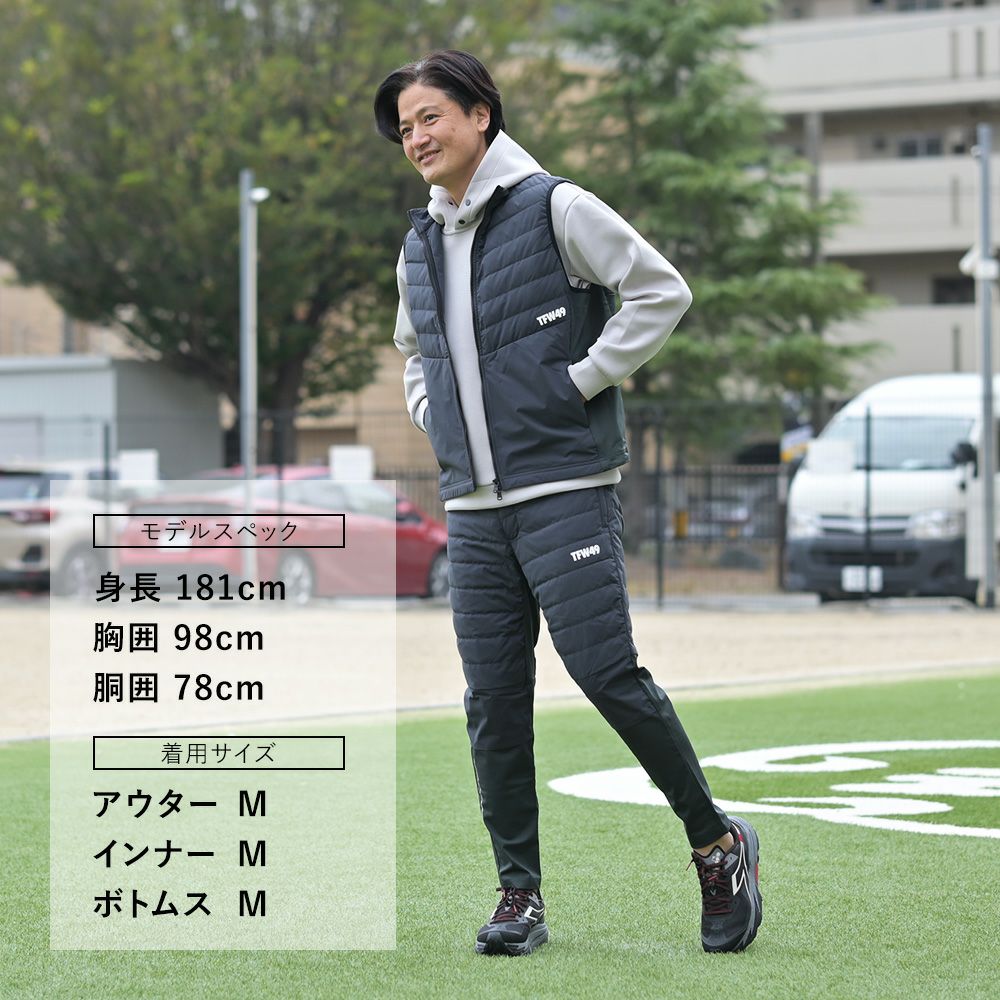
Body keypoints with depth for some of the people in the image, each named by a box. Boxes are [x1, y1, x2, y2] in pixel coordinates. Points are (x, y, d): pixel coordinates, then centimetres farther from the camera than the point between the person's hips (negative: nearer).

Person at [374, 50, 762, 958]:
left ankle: (718, 844, 7)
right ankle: (520, 895, 9)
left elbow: (661, 291, -7)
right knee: (494, 702, 3)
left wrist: (584, 380, -10)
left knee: (607, 672, -11)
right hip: (474, 508, 6)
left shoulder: (554, 209, -5)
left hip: (566, 490, -6)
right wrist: (433, 418, 15)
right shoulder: (419, 248, 14)